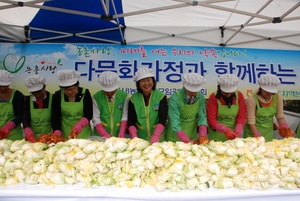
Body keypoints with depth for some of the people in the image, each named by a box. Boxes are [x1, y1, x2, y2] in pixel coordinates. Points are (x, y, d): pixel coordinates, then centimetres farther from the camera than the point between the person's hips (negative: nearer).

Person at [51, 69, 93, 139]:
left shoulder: (85, 93, -7)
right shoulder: (58, 96, -3)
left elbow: (89, 115, -10)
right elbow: (55, 117, -5)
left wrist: (80, 124, -29)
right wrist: (57, 131, -22)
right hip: (65, 134, 1)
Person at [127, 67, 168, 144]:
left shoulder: (161, 96, -7)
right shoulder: (133, 98, -3)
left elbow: (163, 119, -15)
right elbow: (131, 121, -4)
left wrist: (156, 136, -27)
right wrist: (134, 136, -19)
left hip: (159, 138, -1)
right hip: (140, 138, 1)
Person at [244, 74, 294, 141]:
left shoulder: (278, 97, -10)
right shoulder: (252, 98, -22)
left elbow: (280, 117, -1)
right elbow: (251, 123, -21)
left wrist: (285, 129, -17)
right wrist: (258, 137, -28)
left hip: (268, 133, 4)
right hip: (253, 133, -4)